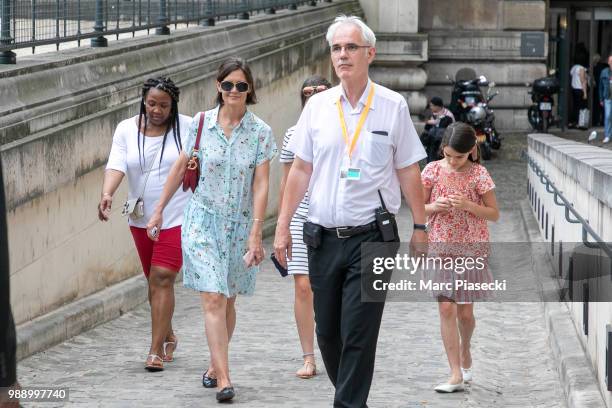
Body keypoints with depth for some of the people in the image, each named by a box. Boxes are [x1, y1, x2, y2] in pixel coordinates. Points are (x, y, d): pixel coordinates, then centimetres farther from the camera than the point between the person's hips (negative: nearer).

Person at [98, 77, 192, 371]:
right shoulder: (126, 130, 0)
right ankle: (168, 338, 34)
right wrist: (107, 194, -30)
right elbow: (116, 165, -12)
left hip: (177, 217, -3)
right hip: (141, 218, 4)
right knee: (154, 281, 13)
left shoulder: (188, 127, -5)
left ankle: (156, 350, -12)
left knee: (162, 279, -12)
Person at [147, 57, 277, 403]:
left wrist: (256, 233, -13)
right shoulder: (201, 123, -1)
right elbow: (181, 168, 10)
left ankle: (215, 366, 29)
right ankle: (224, 379, -16)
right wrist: (159, 210, 12)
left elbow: (261, 185, -7)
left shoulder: (260, 132, -3)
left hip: (240, 225, 1)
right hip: (203, 221, -1)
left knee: (227, 301, 11)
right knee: (213, 300, -11)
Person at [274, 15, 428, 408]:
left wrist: (420, 227, 2)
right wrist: (283, 227, 6)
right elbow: (301, 170, 9)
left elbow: (408, 172, 3)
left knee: (359, 334, -8)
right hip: (323, 237, 3)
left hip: (371, 237, -3)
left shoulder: (393, 106, -1)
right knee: (327, 333, 10)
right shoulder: (317, 106, 6)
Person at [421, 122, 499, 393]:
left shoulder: (478, 174, -6)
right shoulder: (433, 170, -1)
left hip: (471, 249, -1)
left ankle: (465, 351, 37)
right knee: (446, 308, -8)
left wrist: (468, 205, -19)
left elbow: (494, 214, -3)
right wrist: (434, 207, -15)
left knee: (465, 311, 5)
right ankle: (456, 374, -9)